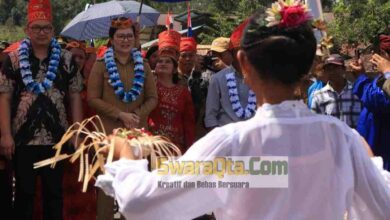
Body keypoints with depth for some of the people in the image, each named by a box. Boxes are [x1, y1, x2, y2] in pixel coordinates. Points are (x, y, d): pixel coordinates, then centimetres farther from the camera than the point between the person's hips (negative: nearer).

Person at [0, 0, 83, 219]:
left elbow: (75, 97, 6)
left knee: (54, 192, 8)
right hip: (23, 137, -1)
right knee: (24, 192, 7)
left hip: (57, 138, 1)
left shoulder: (66, 59, 4)